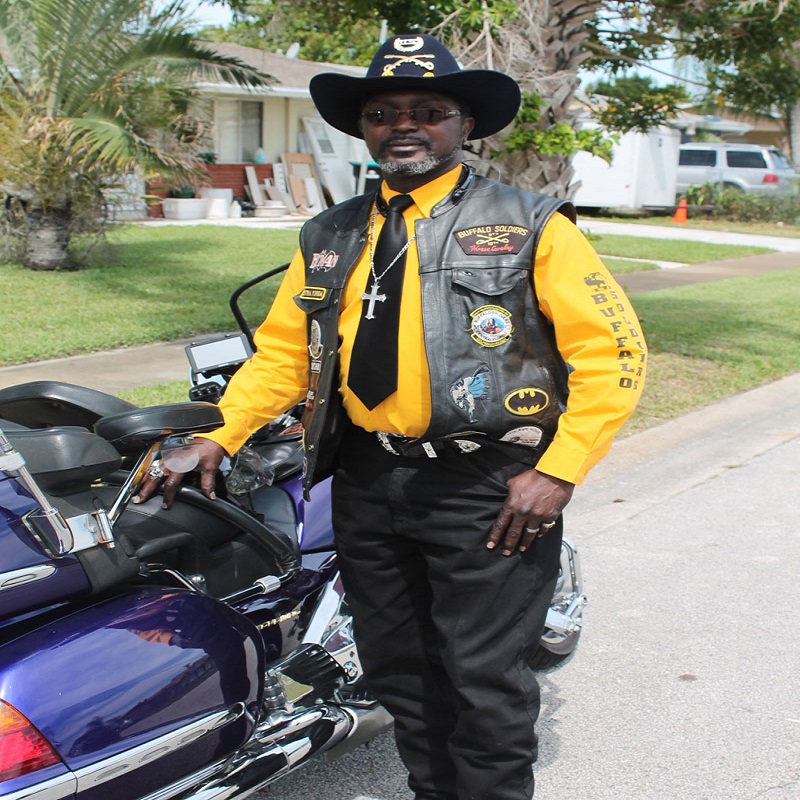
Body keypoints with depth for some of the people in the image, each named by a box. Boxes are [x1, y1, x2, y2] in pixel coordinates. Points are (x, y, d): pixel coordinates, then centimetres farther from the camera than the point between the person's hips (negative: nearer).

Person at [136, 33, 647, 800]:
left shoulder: (530, 225, -3)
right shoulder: (330, 238, 12)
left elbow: (612, 348, -6)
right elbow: (283, 348, 14)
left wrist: (557, 471, -14)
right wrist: (219, 435, 0)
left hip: (487, 488, -5)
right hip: (367, 483, 5)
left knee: (484, 680, -1)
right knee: (397, 668, 16)